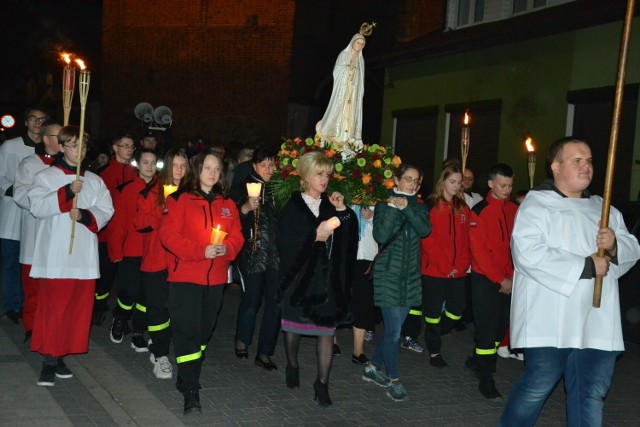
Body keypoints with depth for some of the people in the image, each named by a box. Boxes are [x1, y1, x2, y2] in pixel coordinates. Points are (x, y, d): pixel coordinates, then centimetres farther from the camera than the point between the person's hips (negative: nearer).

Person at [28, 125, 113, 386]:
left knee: (78, 308, 5)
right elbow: (37, 207, -10)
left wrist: (85, 215, -14)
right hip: (54, 255, -4)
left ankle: (59, 356, 17)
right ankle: (49, 361, 1)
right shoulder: (46, 177, 4)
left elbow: (105, 211, 5)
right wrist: (67, 193, -20)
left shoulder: (94, 181, 14)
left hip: (84, 256, 4)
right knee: (53, 308, -5)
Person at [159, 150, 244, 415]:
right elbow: (168, 234, -12)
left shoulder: (227, 204, 11)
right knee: (187, 330, -6)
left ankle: (188, 378, 28)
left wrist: (226, 248, -12)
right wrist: (201, 251, -20)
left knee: (204, 330, 12)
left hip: (215, 278, 5)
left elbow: (237, 235, 10)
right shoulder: (180, 199, -4)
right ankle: (190, 393, -3)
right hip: (185, 276, -5)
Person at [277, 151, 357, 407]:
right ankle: (292, 366, 37)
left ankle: (322, 383, 6)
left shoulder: (331, 206, 7)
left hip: (328, 278, 2)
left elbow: (349, 240, 1)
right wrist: (314, 236, -20)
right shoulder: (293, 206, -2)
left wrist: (343, 211, -9)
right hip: (299, 275, -2)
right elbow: (285, 241, -12)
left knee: (327, 330, -2)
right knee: (294, 324, 12)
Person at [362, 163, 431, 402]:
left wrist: (406, 208, -22)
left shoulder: (418, 207, 7)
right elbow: (380, 236, -18)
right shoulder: (384, 205, -4)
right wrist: (393, 209, -23)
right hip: (388, 274, -5)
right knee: (394, 331, -7)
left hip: (410, 276, 5)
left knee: (393, 328, 11)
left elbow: (425, 230, -12)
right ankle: (393, 380, 6)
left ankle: (373, 368, 28)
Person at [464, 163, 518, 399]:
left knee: (500, 324, 12)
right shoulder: (479, 212, -9)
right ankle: (485, 378, 6)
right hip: (485, 279, -5)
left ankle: (477, 361, 31)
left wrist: (512, 277, -2)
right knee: (487, 328, -3)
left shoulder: (515, 210, 6)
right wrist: (501, 279, -13)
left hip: (508, 280, 5)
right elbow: (479, 251, -12)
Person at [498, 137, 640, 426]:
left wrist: (615, 245, -9)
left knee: (592, 393, 7)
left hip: (596, 324, 6)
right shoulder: (536, 204, -4)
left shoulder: (603, 209, 19)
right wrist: (586, 266, -15)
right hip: (550, 323, -6)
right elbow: (528, 254, -19)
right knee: (538, 386, -3)